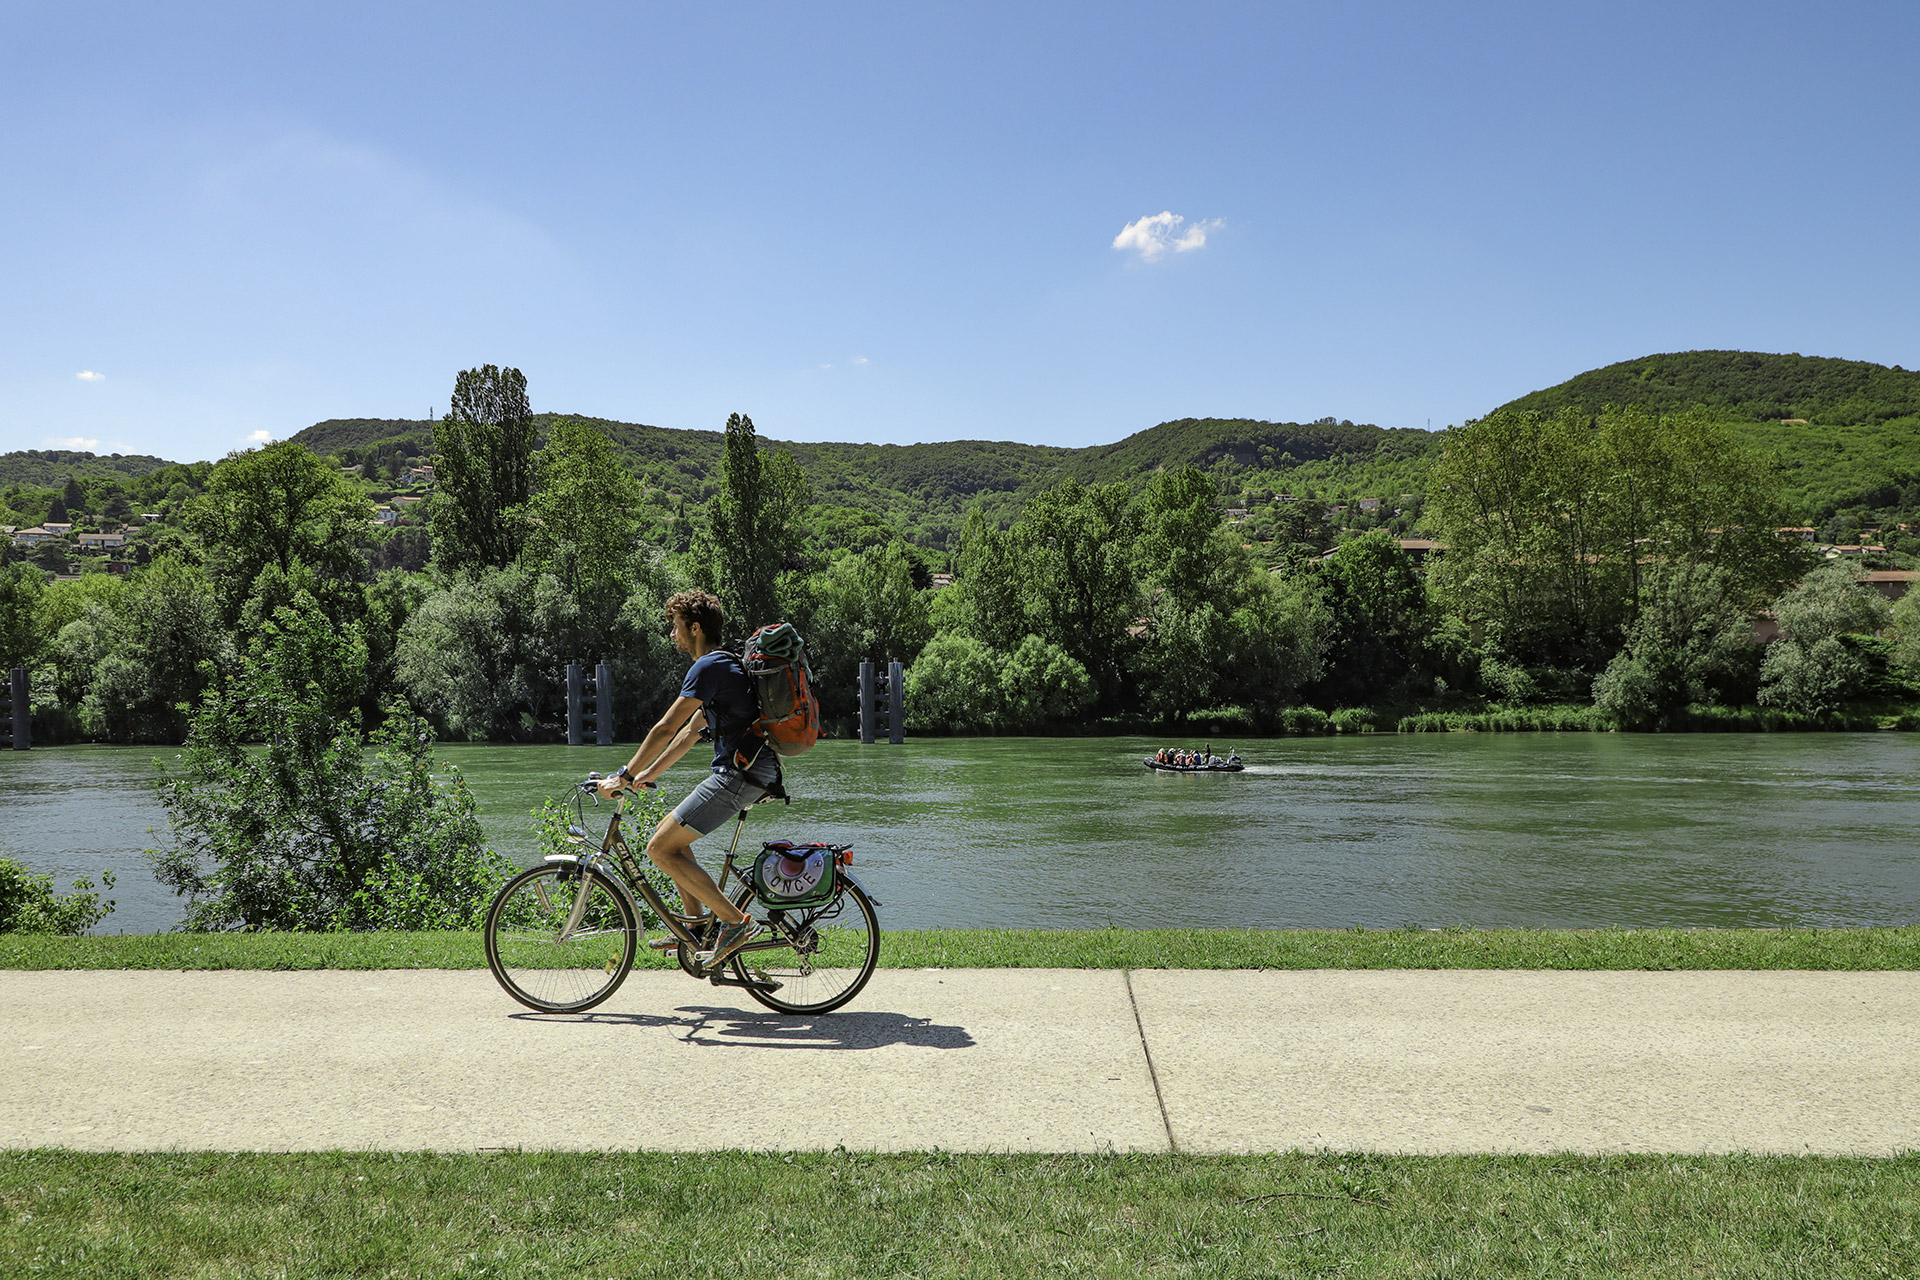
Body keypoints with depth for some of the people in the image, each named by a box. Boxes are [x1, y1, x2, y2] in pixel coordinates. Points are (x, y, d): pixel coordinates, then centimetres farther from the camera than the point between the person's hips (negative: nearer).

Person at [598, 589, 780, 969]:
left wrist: (624, 776, -7)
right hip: (752, 770, 10)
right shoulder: (723, 665, 22)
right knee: (671, 837, 19)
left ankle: (736, 922, -9)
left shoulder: (709, 667, -11)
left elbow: (666, 729, -14)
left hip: (741, 773, -10)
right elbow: (690, 733, 26)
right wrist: (645, 775, 26)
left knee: (660, 848, -8)